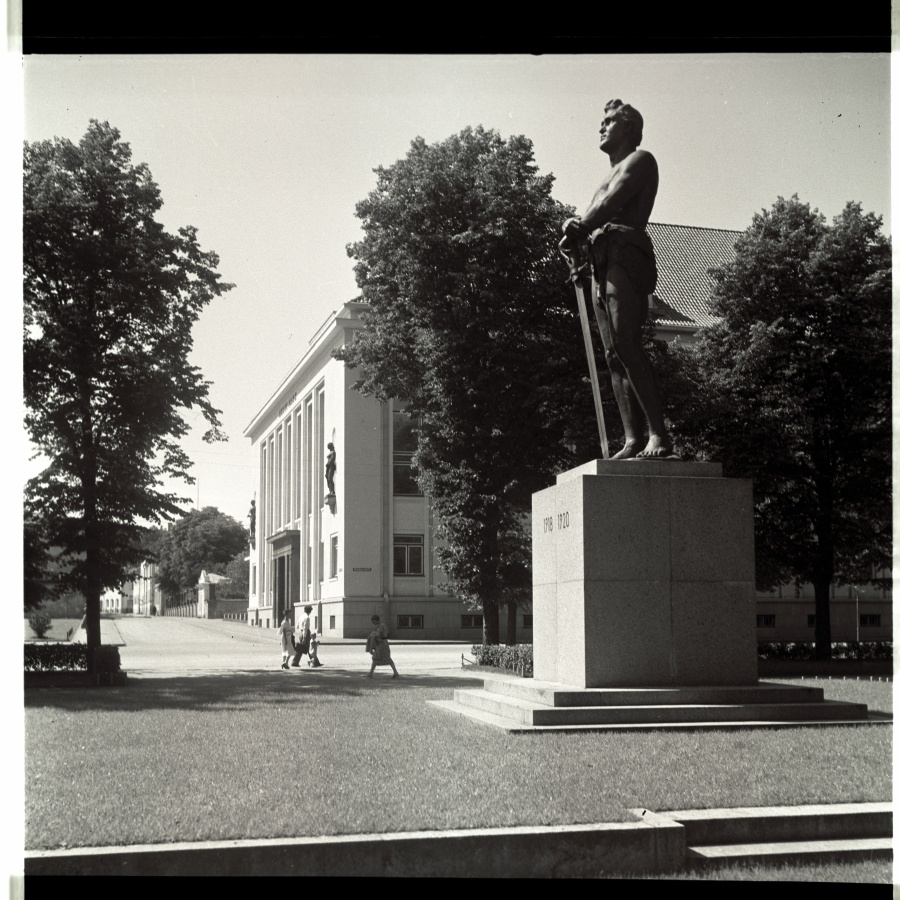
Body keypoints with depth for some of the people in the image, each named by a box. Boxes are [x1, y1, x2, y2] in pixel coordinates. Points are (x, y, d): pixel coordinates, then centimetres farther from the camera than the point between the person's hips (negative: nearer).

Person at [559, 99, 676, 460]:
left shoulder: (640, 160, 9)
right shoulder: (609, 177, 33)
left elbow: (612, 203, -8)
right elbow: (594, 215, 20)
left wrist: (579, 231, -6)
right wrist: (573, 224, -2)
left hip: (625, 253, -9)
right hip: (602, 261, 9)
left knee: (626, 346, -22)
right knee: (614, 356, -3)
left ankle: (659, 436, -27)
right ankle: (633, 441, -9)